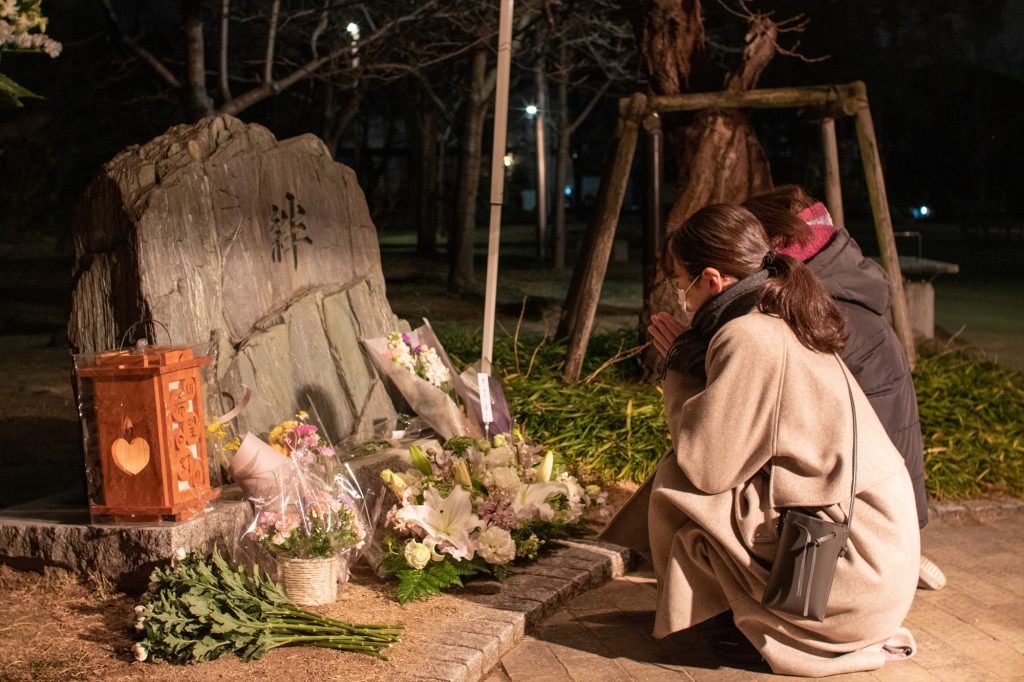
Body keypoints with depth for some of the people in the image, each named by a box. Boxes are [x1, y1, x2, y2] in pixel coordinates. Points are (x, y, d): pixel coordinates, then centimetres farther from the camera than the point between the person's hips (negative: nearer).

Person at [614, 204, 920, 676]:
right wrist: (689, 365, 11)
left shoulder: (749, 338, -19)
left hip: (851, 581, -9)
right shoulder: (786, 325, 10)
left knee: (674, 487, -7)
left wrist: (679, 372, -5)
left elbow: (707, 464, -20)